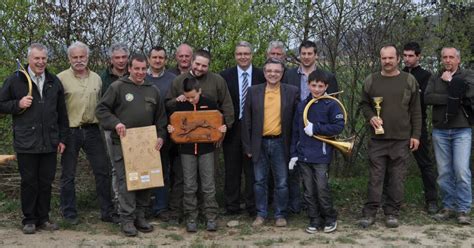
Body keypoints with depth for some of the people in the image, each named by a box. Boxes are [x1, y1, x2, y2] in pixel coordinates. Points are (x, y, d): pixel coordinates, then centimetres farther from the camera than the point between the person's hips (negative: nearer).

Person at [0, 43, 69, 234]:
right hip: (26, 143, -3)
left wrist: (62, 138, 11)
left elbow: (62, 114, 15)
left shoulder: (54, 82, 11)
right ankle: (29, 220, 16)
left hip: (49, 143, 3)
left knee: (46, 182, 9)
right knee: (29, 182, 4)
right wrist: (18, 104, -12)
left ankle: (43, 218, 21)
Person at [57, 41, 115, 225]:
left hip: (92, 130, 4)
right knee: (68, 175, 6)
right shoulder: (61, 78, -4)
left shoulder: (96, 78, 9)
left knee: (103, 171, 5)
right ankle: (69, 213, 19)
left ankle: (107, 211, 16)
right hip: (70, 132, -4)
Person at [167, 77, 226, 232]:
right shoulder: (180, 106, 1)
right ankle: (191, 218, 13)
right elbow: (174, 124, 10)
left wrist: (223, 128, -13)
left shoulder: (210, 104, -2)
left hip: (206, 149, -1)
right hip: (187, 149, 1)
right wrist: (170, 129, -11)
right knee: (189, 186, 4)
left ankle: (211, 217, 10)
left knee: (208, 185, 2)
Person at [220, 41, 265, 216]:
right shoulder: (225, 75, 3)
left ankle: (253, 206, 14)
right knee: (232, 169, 7)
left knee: (253, 169, 4)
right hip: (232, 128, 1)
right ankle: (231, 207, 16)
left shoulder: (261, 76, 2)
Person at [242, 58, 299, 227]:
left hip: (280, 143, -1)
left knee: (281, 182, 5)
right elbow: (247, 121, 4)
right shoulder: (253, 91, 2)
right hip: (260, 143, 1)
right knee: (259, 181, 9)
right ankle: (261, 214, 21)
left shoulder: (292, 92, 0)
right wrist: (247, 146, 0)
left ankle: (280, 215, 19)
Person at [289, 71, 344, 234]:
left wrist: (315, 128, -12)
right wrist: (293, 154, 9)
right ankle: (315, 221, 19)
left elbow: (338, 127, -12)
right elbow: (296, 132, 13)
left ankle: (330, 219, 15)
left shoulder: (331, 105, -3)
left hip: (322, 156, -4)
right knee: (309, 192, 7)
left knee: (322, 189, -5)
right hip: (304, 157, 4)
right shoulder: (302, 105, 10)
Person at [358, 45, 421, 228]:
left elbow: (416, 111, 6)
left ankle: (392, 213, 14)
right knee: (375, 177, 1)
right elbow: (363, 104, 14)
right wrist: (370, 117, -7)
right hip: (377, 139, 0)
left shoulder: (409, 81, 4)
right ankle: (369, 213, 8)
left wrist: (415, 135, 2)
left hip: (402, 140, 0)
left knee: (397, 178, 4)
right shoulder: (371, 81, 4)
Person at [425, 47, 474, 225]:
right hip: (440, 132, 3)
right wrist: (453, 98, -13)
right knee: (444, 172, 5)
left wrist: (451, 81, -6)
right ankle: (449, 207, 15)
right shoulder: (435, 79, 11)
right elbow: (427, 98, -7)